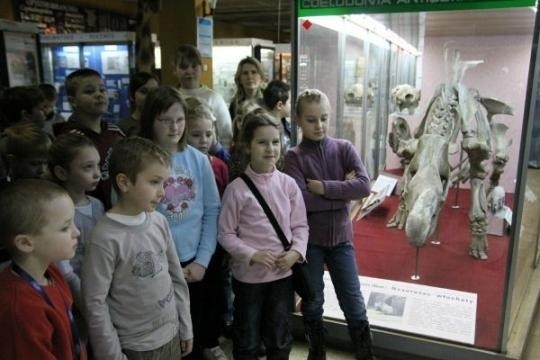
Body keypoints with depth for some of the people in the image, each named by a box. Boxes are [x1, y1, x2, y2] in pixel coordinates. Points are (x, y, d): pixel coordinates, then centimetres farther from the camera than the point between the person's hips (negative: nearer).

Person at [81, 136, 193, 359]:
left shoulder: (159, 221, -4)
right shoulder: (105, 237, -21)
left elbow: (176, 277, 5)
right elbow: (95, 303, -16)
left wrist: (185, 328, 9)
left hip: (171, 336, 5)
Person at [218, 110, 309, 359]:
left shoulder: (288, 184, -4)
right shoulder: (237, 188, -13)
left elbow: (300, 225, 2)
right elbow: (226, 234, -9)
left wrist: (296, 251, -13)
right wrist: (252, 255, -19)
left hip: (283, 273, 3)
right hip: (248, 275, -2)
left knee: (279, 337, 21)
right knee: (247, 339, 17)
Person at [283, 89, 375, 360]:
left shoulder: (344, 148, -2)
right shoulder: (294, 156, -8)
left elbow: (364, 186, -15)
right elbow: (301, 200, -21)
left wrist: (324, 187, -20)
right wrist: (343, 190, -16)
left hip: (340, 237, 1)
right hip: (308, 240, -1)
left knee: (354, 303, 9)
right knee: (312, 303, 14)